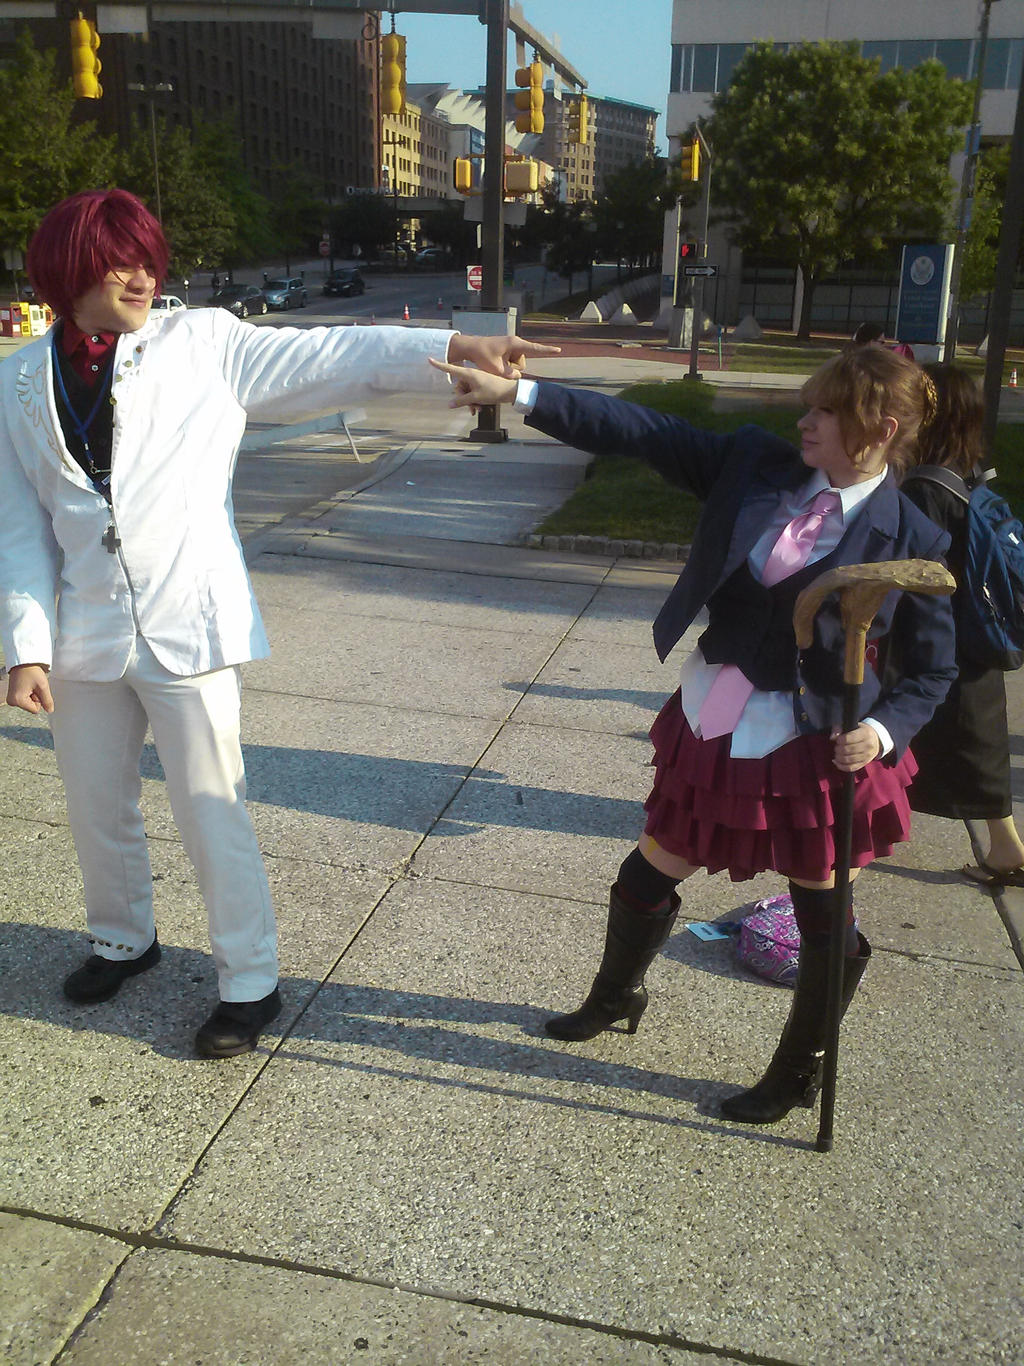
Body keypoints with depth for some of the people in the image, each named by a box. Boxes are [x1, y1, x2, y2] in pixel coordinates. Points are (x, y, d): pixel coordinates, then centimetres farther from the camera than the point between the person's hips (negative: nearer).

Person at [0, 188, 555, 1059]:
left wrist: (455, 347, -23)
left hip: (187, 630, -3)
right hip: (86, 636, 4)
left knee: (212, 813, 1)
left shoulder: (203, 344, -2)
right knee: (97, 808, 17)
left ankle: (250, 982, 20)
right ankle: (124, 940, 44)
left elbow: (328, 358, -12)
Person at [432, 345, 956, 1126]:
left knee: (824, 922, 10)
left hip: (813, 746, -4)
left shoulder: (913, 542, -12)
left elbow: (933, 667, -1)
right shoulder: (756, 464, -4)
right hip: (711, 724, 4)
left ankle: (799, 1074, 37)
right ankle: (616, 998, 49)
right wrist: (514, 392, -11)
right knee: (648, 878, 18)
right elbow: (641, 433, -6)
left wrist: (884, 730, -20)